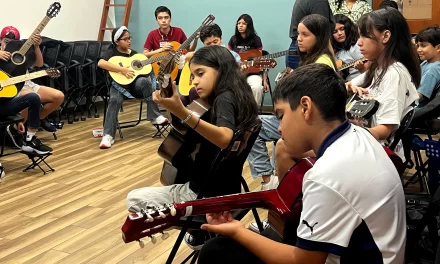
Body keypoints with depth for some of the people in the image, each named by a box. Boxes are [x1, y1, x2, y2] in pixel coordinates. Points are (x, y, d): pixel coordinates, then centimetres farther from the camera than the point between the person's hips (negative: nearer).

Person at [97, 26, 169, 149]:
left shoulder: (134, 53, 15)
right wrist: (122, 69, -26)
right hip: (119, 84, -3)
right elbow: (101, 63, -21)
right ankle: (108, 135, -30)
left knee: (144, 81, -32)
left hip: (136, 84, 3)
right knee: (114, 100, -34)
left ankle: (154, 116, -24)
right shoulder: (112, 52, 0)